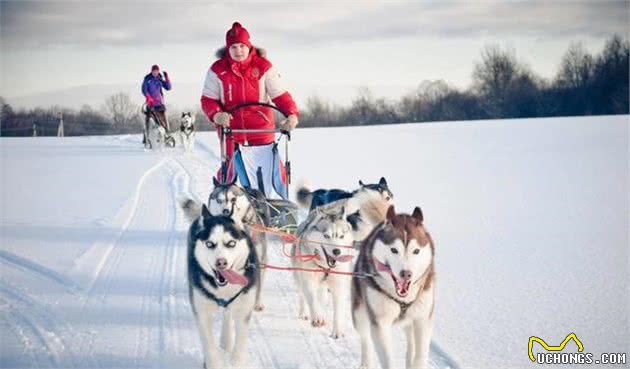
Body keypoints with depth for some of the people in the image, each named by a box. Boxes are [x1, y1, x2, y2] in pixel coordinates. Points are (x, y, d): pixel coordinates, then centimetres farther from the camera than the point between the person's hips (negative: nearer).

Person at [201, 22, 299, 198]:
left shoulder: (263, 67, -1)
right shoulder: (217, 70, -1)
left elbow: (279, 94, -4)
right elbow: (208, 99, 2)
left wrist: (292, 113, -22)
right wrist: (216, 114, -20)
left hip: (262, 132, 0)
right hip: (231, 132, 0)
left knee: (270, 174, 0)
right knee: (229, 172, 4)